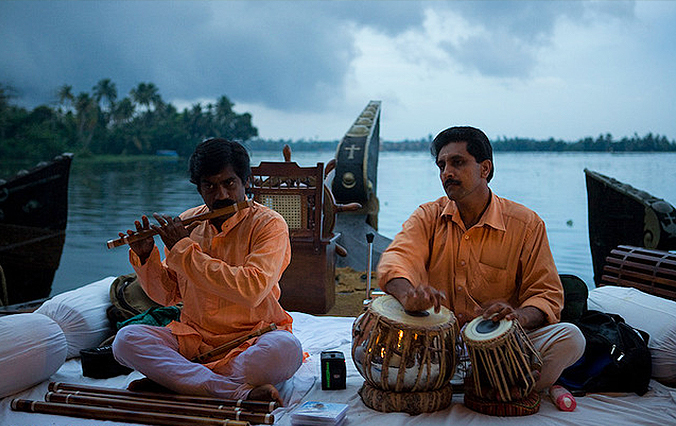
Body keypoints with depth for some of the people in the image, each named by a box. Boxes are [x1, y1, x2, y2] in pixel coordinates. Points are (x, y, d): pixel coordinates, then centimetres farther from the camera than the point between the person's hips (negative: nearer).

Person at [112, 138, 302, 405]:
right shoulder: (187, 223, 8)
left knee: (285, 347, -35)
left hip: (251, 338, -4)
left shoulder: (269, 224, -7)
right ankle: (240, 391, -30)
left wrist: (184, 249, -16)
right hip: (194, 338, 5)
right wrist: (145, 257, -4)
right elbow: (167, 295, 16)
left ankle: (175, 378, -21)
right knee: (126, 339, -20)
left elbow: (252, 290, -24)